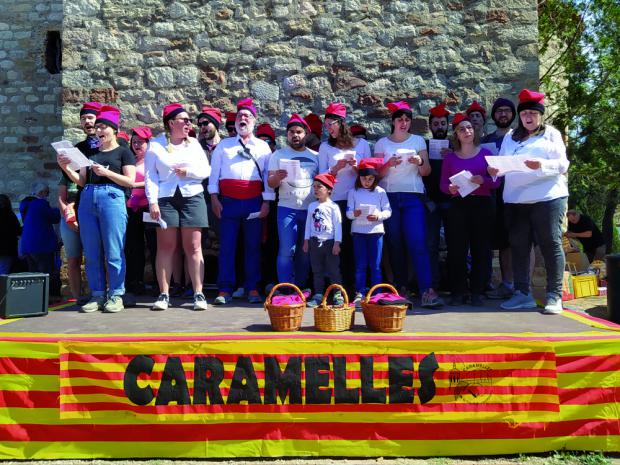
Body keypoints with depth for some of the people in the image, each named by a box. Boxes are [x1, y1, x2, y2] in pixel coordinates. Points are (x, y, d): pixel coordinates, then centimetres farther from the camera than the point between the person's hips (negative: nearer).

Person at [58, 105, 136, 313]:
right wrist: (66, 168, 2)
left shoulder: (123, 152, 8)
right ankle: (97, 295, 10)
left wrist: (106, 172, -13)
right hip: (87, 199, 5)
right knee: (92, 253, 4)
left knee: (113, 253, -7)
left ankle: (116, 296, -1)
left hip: (112, 198, -5)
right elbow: (82, 181, 18)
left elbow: (130, 181, -2)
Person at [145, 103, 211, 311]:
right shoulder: (156, 145, 6)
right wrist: (153, 201, -11)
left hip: (192, 197, 2)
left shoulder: (194, 143, 13)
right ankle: (164, 294, 3)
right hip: (165, 199, -1)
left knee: (193, 247, -1)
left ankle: (198, 294, -1)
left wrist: (188, 172, -9)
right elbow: (150, 176, 0)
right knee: (166, 247, -1)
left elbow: (206, 170, 9)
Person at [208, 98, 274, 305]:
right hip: (228, 202, 0)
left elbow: (268, 175, 8)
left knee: (253, 246, 3)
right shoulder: (224, 145, 15)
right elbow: (215, 172, 9)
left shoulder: (263, 146, 14)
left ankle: (252, 289, 11)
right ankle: (225, 290, 3)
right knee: (227, 246, -2)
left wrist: (266, 202, -1)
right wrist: (214, 198, -1)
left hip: (254, 202, 0)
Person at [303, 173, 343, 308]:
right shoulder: (311, 206, 9)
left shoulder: (333, 206, -6)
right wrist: (306, 240, 9)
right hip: (315, 242, 5)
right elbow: (308, 223, 13)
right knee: (317, 270, 8)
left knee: (333, 269, 1)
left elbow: (338, 225, -7)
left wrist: (337, 243, -11)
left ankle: (338, 295, 7)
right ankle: (318, 295, 14)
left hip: (330, 241, -5)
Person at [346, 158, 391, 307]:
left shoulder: (380, 192, 5)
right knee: (360, 265, 4)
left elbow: (388, 210, 2)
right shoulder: (353, 192, 6)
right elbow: (348, 212, 1)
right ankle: (359, 293, 9)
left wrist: (378, 216, -16)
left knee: (375, 265, 2)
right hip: (358, 231, 0)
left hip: (376, 230, 0)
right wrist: (354, 214, -20)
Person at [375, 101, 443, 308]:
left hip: (413, 197, -1)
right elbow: (378, 174, 6)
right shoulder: (382, 143, 11)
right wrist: (389, 164, -13)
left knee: (417, 242, -12)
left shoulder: (418, 141, 12)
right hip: (389, 196, 1)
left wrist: (420, 162, -13)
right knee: (395, 244, -1)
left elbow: (426, 172, 8)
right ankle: (401, 288, 8)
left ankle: (427, 291, -17)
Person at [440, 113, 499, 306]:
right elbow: (443, 183, 6)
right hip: (458, 205, 0)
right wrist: (450, 188, -15)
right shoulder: (450, 157, 11)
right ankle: (458, 292, 3)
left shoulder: (485, 153, 9)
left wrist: (483, 180, -16)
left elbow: (496, 181, 4)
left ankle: (477, 292, 6)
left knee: (480, 248, -1)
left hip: (482, 204, 0)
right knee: (457, 248, -4)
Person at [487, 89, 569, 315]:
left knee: (551, 245, -5)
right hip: (515, 200, 4)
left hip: (547, 197, -4)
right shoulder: (510, 138, 19)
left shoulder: (551, 134, 9)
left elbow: (563, 164, -1)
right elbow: (502, 164, 14)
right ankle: (522, 293, 10)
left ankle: (554, 296, -1)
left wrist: (542, 165, -20)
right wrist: (495, 170, -9)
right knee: (518, 246, 3)